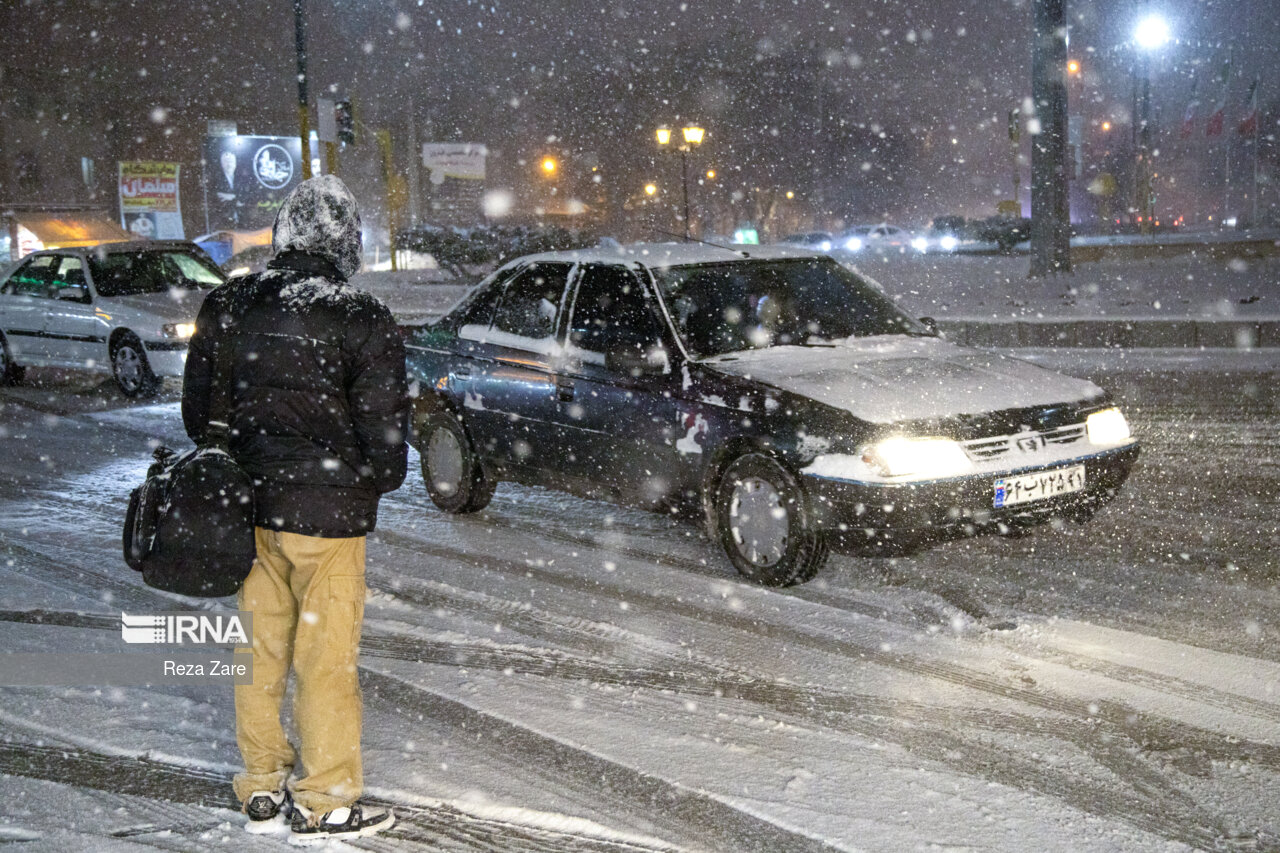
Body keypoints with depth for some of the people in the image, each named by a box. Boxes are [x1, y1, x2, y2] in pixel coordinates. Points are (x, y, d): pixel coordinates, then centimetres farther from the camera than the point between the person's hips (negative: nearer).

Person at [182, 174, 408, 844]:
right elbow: (383, 428, -9)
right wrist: (382, 480, 11)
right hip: (328, 511, -5)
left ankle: (263, 789, 27)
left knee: (260, 648, 16)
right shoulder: (363, 320, -13)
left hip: (246, 505, 5)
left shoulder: (225, 306, 3)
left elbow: (196, 407, 11)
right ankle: (324, 803, 15)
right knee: (326, 657, 5)